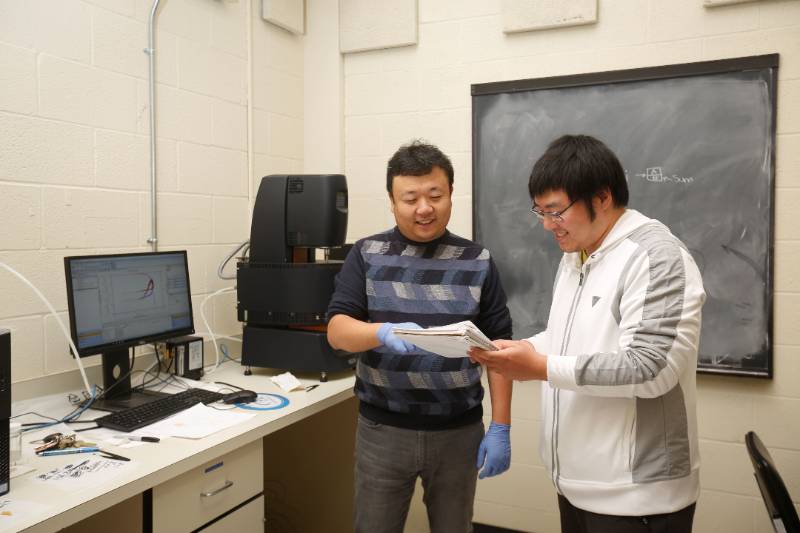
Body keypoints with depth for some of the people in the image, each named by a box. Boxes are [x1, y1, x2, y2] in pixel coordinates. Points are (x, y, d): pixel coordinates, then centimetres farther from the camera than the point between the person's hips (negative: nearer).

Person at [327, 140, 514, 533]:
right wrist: (383, 332, -30)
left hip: (459, 431, 1)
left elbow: (497, 346, 2)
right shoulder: (367, 255, -1)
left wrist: (501, 426, -3)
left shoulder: (477, 262, 1)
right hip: (382, 430, 0)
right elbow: (337, 331, -9)